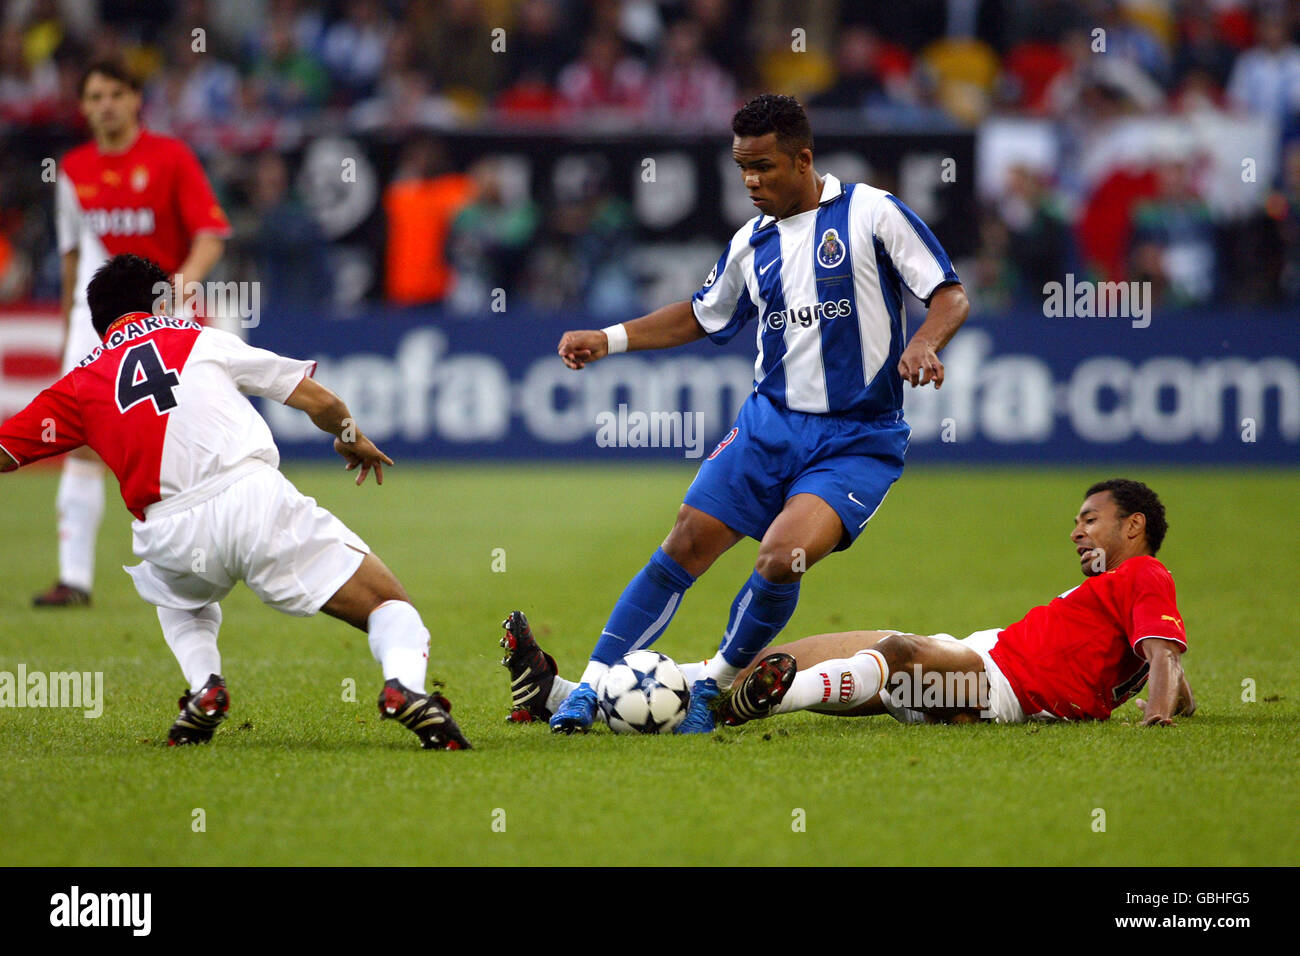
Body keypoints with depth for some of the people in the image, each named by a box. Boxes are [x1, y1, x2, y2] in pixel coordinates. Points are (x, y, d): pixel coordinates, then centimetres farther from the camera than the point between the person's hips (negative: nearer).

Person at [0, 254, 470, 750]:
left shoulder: (78, 385, 20)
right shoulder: (202, 340, 19)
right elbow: (319, 401, 20)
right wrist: (352, 439, 40)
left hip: (173, 537, 2)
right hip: (253, 496, -2)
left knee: (180, 599, 39)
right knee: (389, 604, 6)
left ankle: (204, 688, 11)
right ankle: (403, 684, -26)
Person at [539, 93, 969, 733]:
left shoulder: (871, 212, -5)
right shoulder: (752, 243, 10)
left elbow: (950, 297, -6)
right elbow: (702, 316, 27)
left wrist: (923, 344, -27)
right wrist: (608, 340, 17)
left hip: (856, 440, -5)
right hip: (769, 422, 5)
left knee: (782, 556, -25)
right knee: (685, 545, -6)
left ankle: (714, 685, -2)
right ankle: (586, 690, 1)